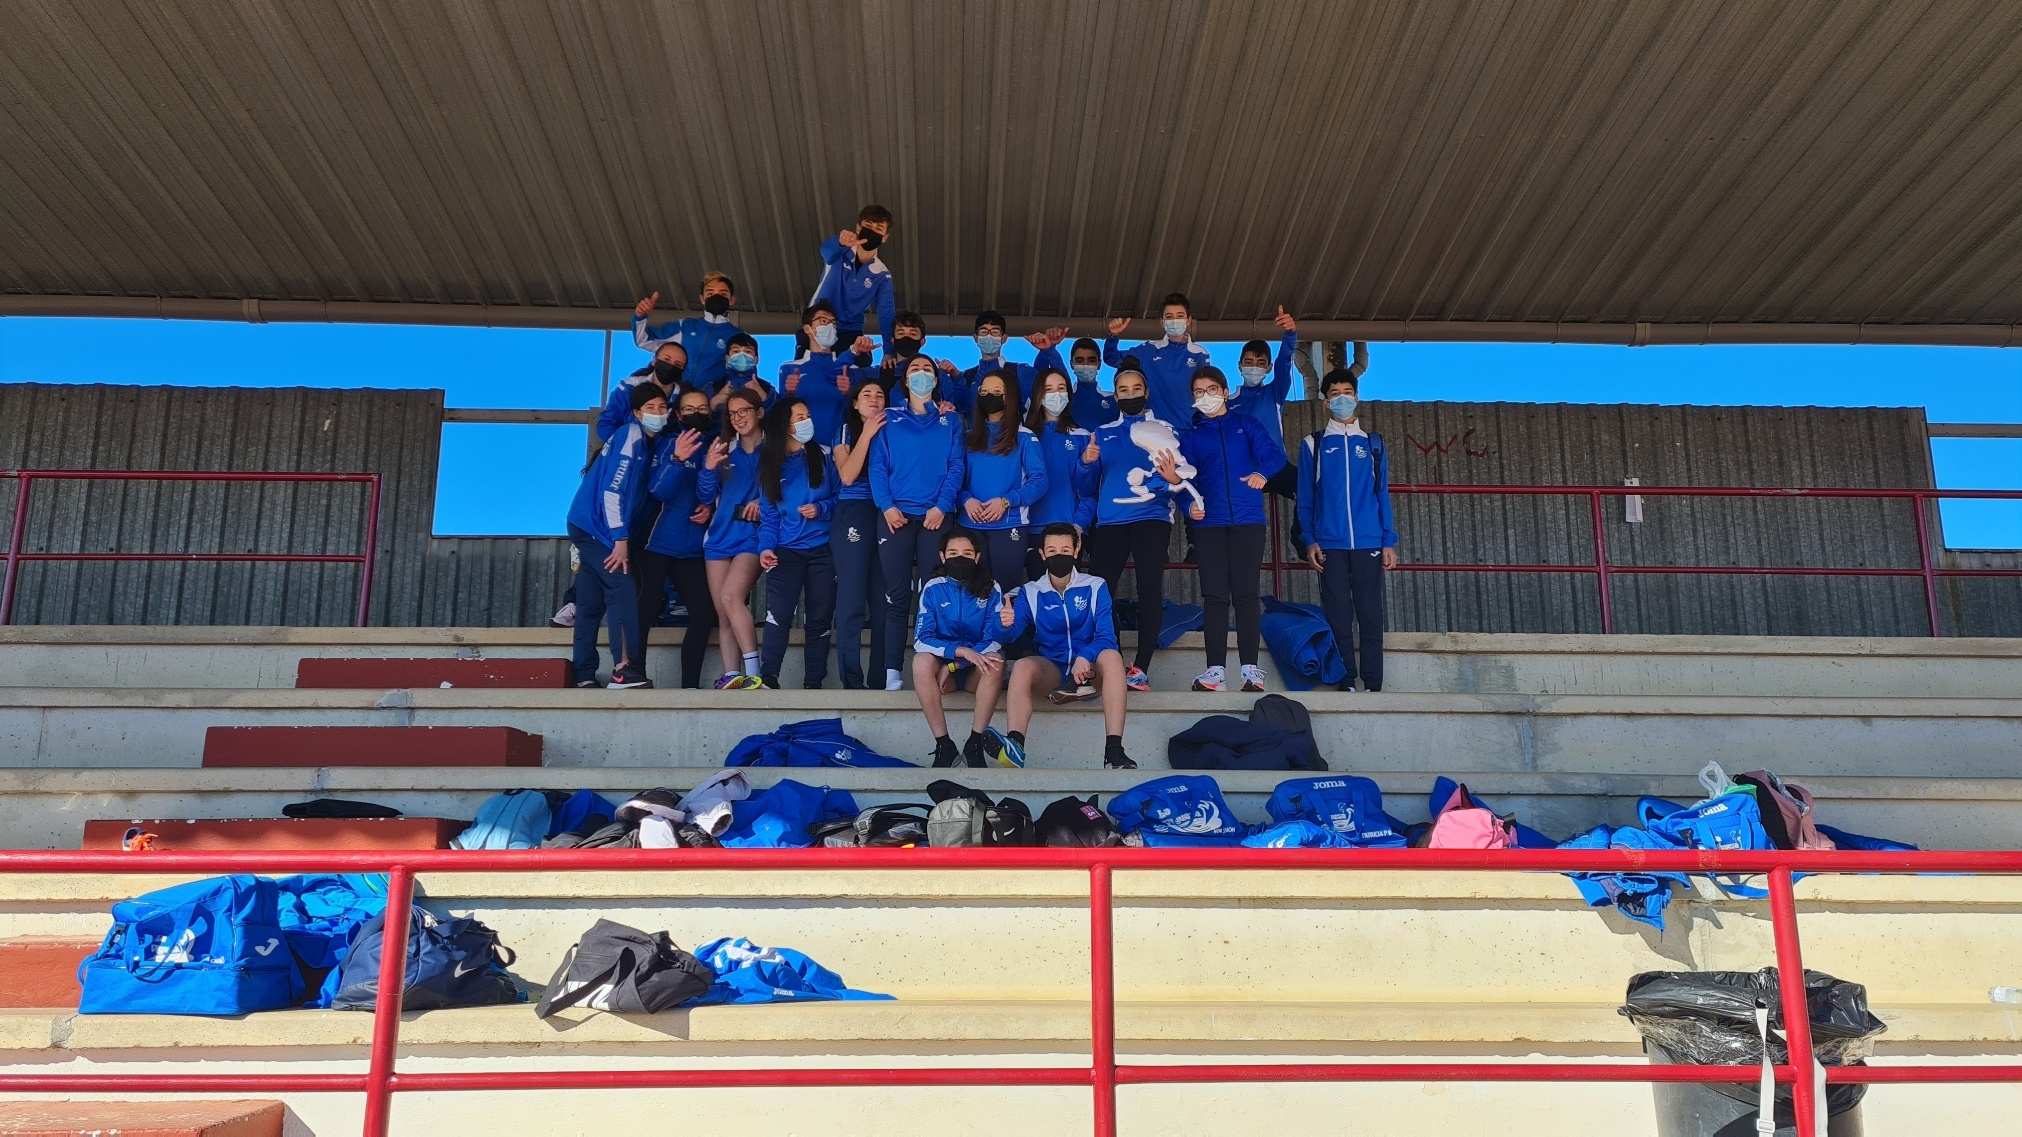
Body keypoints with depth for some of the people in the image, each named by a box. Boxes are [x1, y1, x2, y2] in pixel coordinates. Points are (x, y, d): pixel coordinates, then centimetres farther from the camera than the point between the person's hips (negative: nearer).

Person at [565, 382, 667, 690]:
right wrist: (620, 539, -22)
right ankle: (625, 669, -23)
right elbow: (611, 490, -19)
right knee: (622, 588, -17)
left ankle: (583, 677, 10)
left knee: (591, 604, 8)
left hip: (587, 527, 10)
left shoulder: (646, 442, 16)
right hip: (596, 526, -9)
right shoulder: (632, 435, -11)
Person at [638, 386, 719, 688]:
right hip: (660, 543, -5)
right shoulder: (668, 443, -2)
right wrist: (677, 459, -28)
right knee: (643, 609, -6)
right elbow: (659, 492, -13)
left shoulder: (714, 447, 11)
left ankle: (690, 685, 5)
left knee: (704, 613, -1)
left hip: (694, 547, 5)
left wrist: (711, 509, -2)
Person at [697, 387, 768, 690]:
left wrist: (764, 502, -17)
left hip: (754, 535, -6)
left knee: (731, 596, -25)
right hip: (720, 536, 6)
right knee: (723, 614, 1)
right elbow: (705, 497, 10)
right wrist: (708, 468, -8)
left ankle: (753, 674, -25)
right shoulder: (725, 450, 14)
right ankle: (730, 677, 2)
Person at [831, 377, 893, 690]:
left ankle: (881, 679, 5)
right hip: (853, 515, -3)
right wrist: (867, 434, -7)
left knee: (883, 599, 1)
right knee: (852, 597, -6)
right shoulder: (847, 432, 9)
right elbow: (847, 475, -7)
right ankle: (852, 681, -4)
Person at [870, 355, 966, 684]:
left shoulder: (950, 421, 15)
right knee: (896, 595, -3)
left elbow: (955, 466, 5)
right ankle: (892, 672, -2)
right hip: (895, 516, 0)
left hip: (935, 516, 0)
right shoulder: (889, 419, 15)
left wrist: (941, 506, -9)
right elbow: (877, 466, 6)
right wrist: (886, 506, -8)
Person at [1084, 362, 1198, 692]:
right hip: (1109, 520, 2)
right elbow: (1089, 483, 15)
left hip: (1151, 518, -2)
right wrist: (1087, 461, -6)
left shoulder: (1163, 429, 10)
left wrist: (1173, 477, -21)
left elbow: (1179, 477, 2)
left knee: (1149, 590, -8)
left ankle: (1141, 668, -8)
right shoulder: (1102, 432, 18)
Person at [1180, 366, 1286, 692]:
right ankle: (1215, 669, -2)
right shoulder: (1190, 435, 15)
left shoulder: (1246, 425, 11)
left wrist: (1262, 472, -24)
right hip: (1209, 523, 1)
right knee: (1214, 595, -2)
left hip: (1248, 521, -1)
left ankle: (1250, 668, -3)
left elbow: (1274, 454, -2)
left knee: (1245, 593, -5)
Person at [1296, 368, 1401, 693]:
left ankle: (1373, 685, 1)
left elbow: (1382, 494, 11)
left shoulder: (1372, 444, 13)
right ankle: (1347, 684, 4)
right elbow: (1305, 498, 7)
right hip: (1330, 544, -1)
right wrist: (1309, 541, -3)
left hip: (1368, 543, 1)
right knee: (1338, 617, -1)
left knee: (1371, 615, -2)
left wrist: (1390, 542, 3)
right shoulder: (1312, 444, 10)